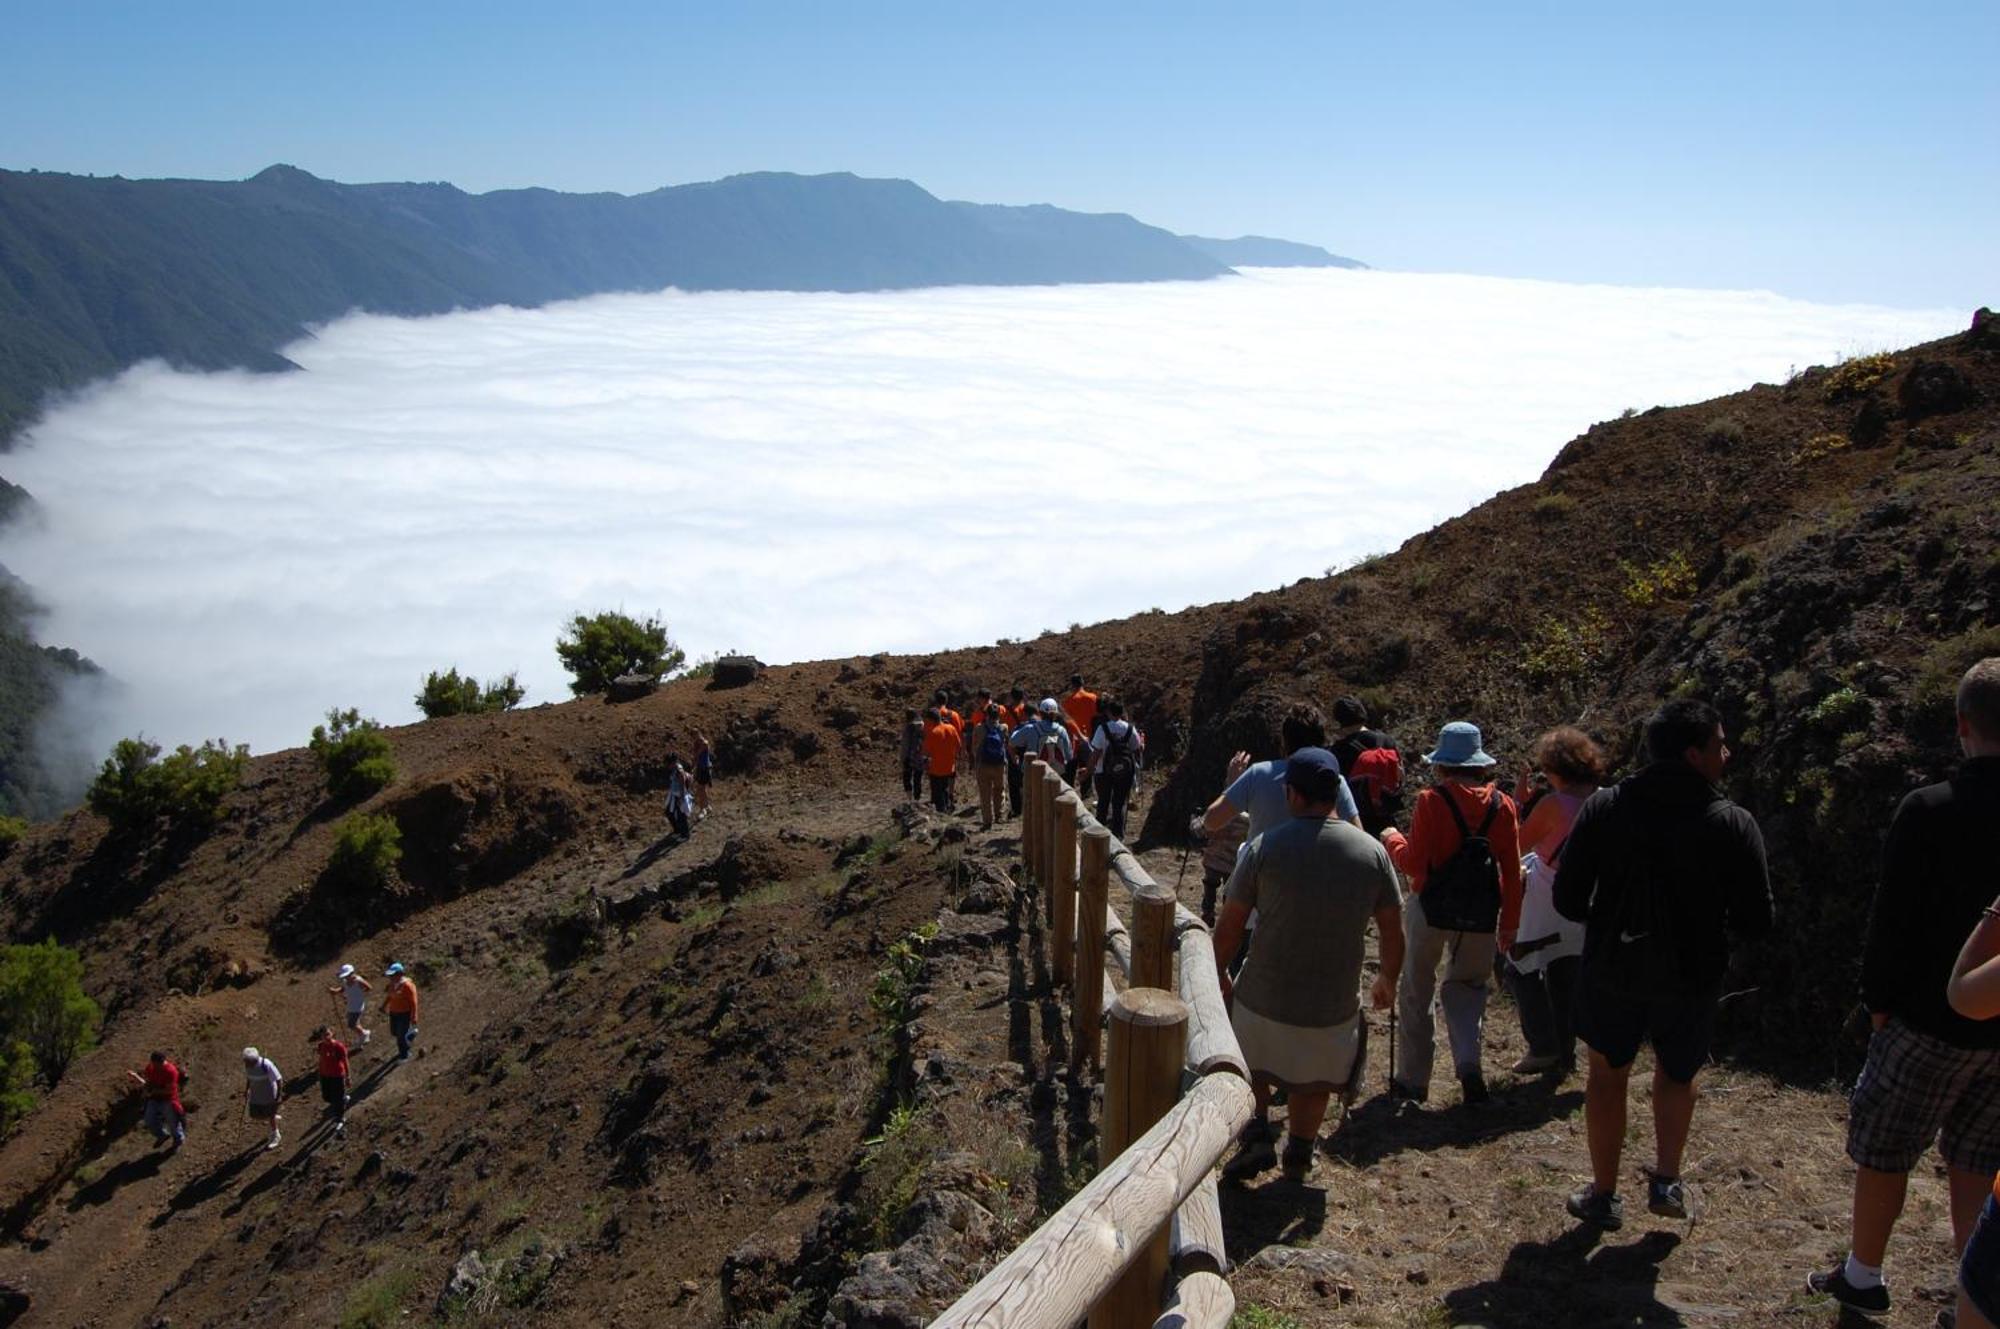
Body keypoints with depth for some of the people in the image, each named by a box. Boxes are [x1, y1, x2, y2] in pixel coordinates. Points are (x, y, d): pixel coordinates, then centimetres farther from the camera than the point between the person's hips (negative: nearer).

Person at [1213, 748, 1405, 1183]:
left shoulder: (1266, 847, -12)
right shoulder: (1372, 851, -5)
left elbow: (1229, 925, -7)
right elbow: (1393, 931, 2)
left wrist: (1218, 974, 10)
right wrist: (1388, 979, 20)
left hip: (1265, 998, -1)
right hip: (1335, 1006, 2)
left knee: (1250, 1064, 26)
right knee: (1313, 1083, 25)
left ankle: (1257, 1133, 14)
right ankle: (1299, 1155, 32)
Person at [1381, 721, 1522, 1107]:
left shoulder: (1432, 801, -12)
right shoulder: (1502, 805, 1)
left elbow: (1414, 862, -13)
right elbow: (1512, 872, 2)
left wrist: (1393, 839, 7)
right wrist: (1509, 925, 10)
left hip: (1432, 908, -3)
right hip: (1481, 916, 3)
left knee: (1417, 992, 12)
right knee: (1465, 986, 20)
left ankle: (1413, 1079, 19)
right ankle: (1469, 1062, -2)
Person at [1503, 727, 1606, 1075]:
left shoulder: (1553, 803, -21)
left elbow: (1518, 844, -10)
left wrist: (1517, 798, -7)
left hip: (1545, 901, -6)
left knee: (1521, 968, 8)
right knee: (1566, 976, 17)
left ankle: (1544, 1048, 5)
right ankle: (1565, 1053, 22)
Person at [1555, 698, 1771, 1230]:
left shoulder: (1605, 806, -11)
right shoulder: (1734, 824, -14)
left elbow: (1567, 900, -10)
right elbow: (1757, 922, -10)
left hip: (1612, 971, 1)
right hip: (1692, 980, 0)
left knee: (1607, 1075, 17)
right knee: (1677, 1076, 25)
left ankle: (1604, 1196, 25)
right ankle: (1666, 1183, 29)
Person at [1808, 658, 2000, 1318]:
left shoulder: (1929, 811, -18)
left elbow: (1893, 918, -14)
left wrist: (1879, 998, 0)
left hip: (1931, 1020, -4)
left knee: (1882, 1152, 12)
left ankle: (1862, 1278, 26)